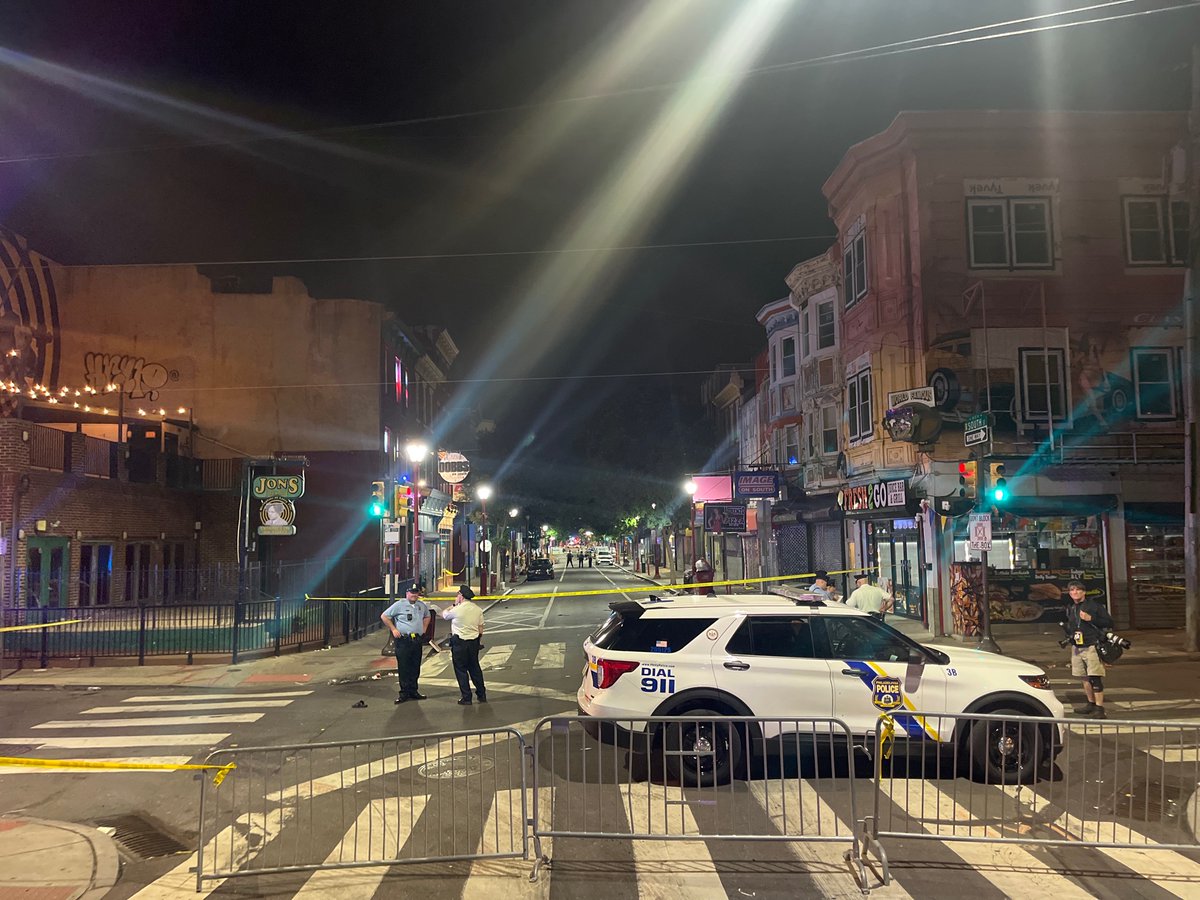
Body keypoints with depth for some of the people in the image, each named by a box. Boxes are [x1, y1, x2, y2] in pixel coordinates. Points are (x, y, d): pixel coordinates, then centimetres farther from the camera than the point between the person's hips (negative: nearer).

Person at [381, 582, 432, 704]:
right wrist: (393, 629, -5)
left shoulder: (422, 605, 13)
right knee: (403, 667, -4)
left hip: (417, 640, 5)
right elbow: (384, 616, -1)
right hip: (403, 640, -5)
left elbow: (428, 616, 33)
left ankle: (413, 691, 19)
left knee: (415, 667, 9)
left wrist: (424, 628, 18)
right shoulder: (400, 605, -4)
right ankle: (404, 693, 2)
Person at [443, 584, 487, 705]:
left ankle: (466, 698, 5)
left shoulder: (457, 610, -16)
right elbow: (481, 628, 7)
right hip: (474, 642, 6)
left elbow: (444, 614, 2)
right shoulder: (478, 610, 1)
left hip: (459, 643, -6)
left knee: (461, 670, 4)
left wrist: (454, 604, 8)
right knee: (475, 668, 17)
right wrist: (479, 642, 17)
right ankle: (482, 695, 23)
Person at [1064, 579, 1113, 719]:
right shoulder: (1070, 609, 14)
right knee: (1085, 678, 14)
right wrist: (1069, 635, 11)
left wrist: (1091, 619, -18)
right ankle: (1091, 704, 27)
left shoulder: (1094, 605, -5)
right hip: (1077, 648, 7)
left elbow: (1109, 622, -9)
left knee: (1095, 678, -10)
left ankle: (1099, 708, -7)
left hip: (1092, 646, -7)